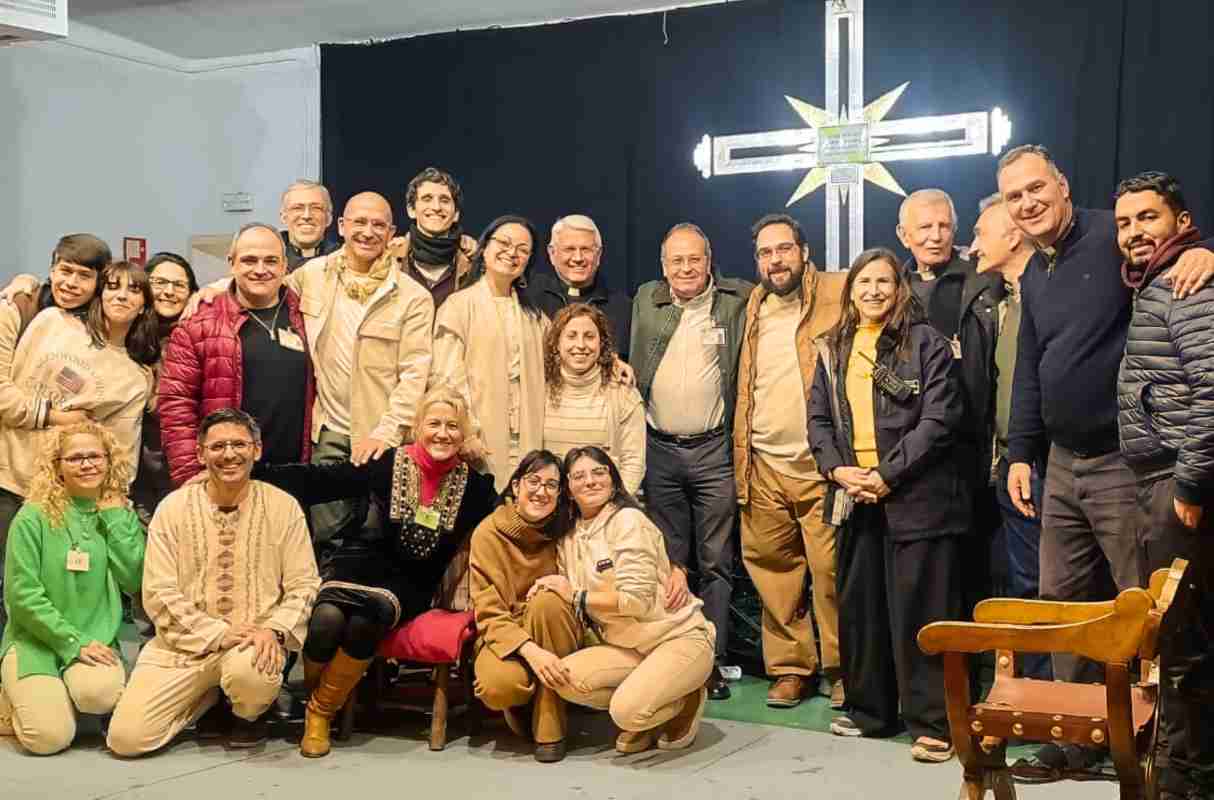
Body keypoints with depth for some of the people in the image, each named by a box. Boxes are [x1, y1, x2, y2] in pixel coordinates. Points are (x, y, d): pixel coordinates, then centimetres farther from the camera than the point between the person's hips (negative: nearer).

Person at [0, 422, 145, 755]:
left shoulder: (121, 515, 7)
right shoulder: (33, 517, -5)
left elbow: (134, 580, -7)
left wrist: (114, 517, -8)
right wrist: (73, 642, -14)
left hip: (95, 639, 3)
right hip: (35, 639, -2)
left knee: (100, 693, -31)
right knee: (51, 736, -22)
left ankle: (62, 697, 6)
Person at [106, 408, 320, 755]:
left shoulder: (283, 507, 0)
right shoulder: (173, 508, -1)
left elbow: (303, 584, -1)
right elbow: (159, 594, -6)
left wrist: (275, 630, -20)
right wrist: (219, 634, -15)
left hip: (254, 642, -1)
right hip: (185, 643, 1)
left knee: (249, 671, -37)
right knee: (126, 736, -14)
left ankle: (249, 714, 3)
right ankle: (209, 695, 16)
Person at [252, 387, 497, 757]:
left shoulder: (472, 484, 1)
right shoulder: (388, 463, -4)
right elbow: (317, 480, -4)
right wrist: (253, 472, -9)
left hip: (409, 586, 0)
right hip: (360, 566, 0)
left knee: (365, 623, -32)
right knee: (326, 622, -30)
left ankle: (321, 711, -7)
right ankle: (310, 697, 3)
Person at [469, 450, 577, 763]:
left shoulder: (565, 530, -6)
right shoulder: (488, 533, -11)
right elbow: (489, 616, -15)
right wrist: (530, 651, -32)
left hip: (554, 635, 2)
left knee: (547, 600, -32)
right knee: (499, 684, -36)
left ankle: (550, 729, -21)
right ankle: (521, 707, 5)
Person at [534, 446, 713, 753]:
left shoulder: (628, 520, -13)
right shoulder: (569, 537, 8)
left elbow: (636, 598, -20)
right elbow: (569, 598, 14)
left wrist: (576, 597, -12)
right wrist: (547, 588, -6)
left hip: (678, 636, -6)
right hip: (628, 646, 7)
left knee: (627, 711, -28)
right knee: (565, 677, -20)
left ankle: (687, 700, 5)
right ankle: (645, 714, 5)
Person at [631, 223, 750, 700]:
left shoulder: (736, 300, 0)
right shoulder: (645, 301, 9)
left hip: (714, 450, -2)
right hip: (658, 450, 3)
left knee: (715, 562, 2)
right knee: (669, 562, 9)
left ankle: (712, 661, 7)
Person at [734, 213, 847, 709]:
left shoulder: (835, 294, 0)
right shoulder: (753, 308, 15)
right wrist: (740, 460, 13)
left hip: (820, 466, -4)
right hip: (762, 467, 5)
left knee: (832, 572, -3)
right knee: (773, 571, 6)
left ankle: (842, 670, 11)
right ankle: (789, 667, 18)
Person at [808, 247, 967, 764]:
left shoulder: (925, 342, -3)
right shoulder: (833, 349, 14)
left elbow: (939, 419, -12)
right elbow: (818, 418, 12)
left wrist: (886, 475, -16)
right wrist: (837, 469, -6)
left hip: (914, 496, -6)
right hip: (855, 496, 6)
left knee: (920, 610, -3)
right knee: (858, 607, 12)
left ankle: (932, 723, 4)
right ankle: (869, 710, 25)